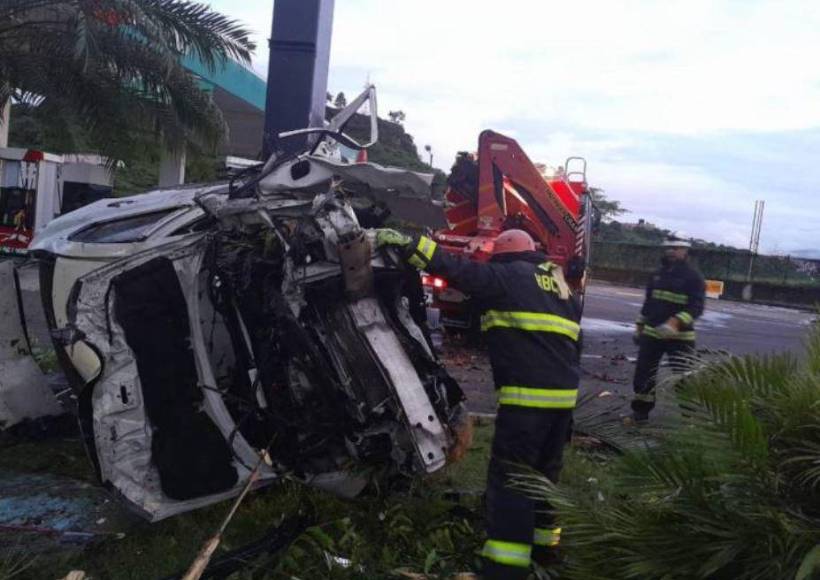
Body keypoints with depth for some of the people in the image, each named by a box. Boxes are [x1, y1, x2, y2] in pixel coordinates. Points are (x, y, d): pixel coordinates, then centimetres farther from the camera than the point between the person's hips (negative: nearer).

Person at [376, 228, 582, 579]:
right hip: (565, 393, 8)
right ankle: (544, 542, 33)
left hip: (528, 394, -8)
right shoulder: (560, 286, 22)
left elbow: (456, 269, -10)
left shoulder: (509, 276, -1)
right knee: (545, 470, 21)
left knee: (510, 474, -4)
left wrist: (404, 243, -7)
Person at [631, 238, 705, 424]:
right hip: (651, 333, 6)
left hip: (679, 336, -6)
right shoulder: (658, 274, 12)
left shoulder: (693, 277, -8)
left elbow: (696, 306, -17)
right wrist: (640, 326, 17)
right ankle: (641, 410, 21)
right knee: (643, 373, 8)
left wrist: (676, 322, -31)